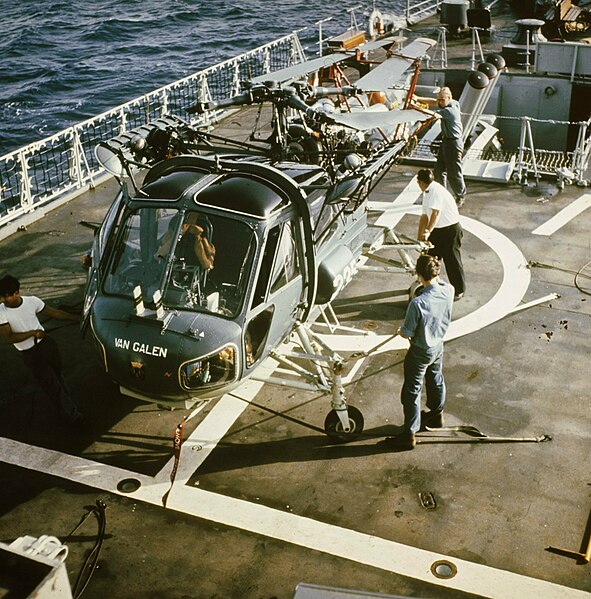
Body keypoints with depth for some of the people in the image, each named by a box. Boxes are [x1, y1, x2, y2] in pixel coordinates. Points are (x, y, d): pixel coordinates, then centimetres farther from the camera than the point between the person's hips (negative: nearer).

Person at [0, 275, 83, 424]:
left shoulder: (32, 301, -10)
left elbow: (53, 313, 2)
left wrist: (77, 318, 3)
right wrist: (33, 333, -22)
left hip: (46, 343, 3)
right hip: (29, 354, -3)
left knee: (57, 374, 16)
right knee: (50, 384, 1)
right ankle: (71, 413, 11)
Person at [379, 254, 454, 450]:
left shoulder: (418, 303, -35)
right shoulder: (449, 291, -18)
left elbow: (408, 333, -21)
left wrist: (400, 331, -1)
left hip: (420, 352, -6)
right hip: (438, 346, 7)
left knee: (412, 392, 8)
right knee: (436, 381, 29)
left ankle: (409, 435, 18)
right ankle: (437, 415, 50)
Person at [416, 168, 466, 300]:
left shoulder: (436, 190, -21)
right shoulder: (427, 192, 8)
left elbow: (435, 213, -32)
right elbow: (425, 215, 12)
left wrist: (428, 232, -41)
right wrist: (419, 236, 10)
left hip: (451, 230, -9)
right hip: (437, 230, 9)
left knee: (452, 261, 1)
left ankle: (459, 291, 17)